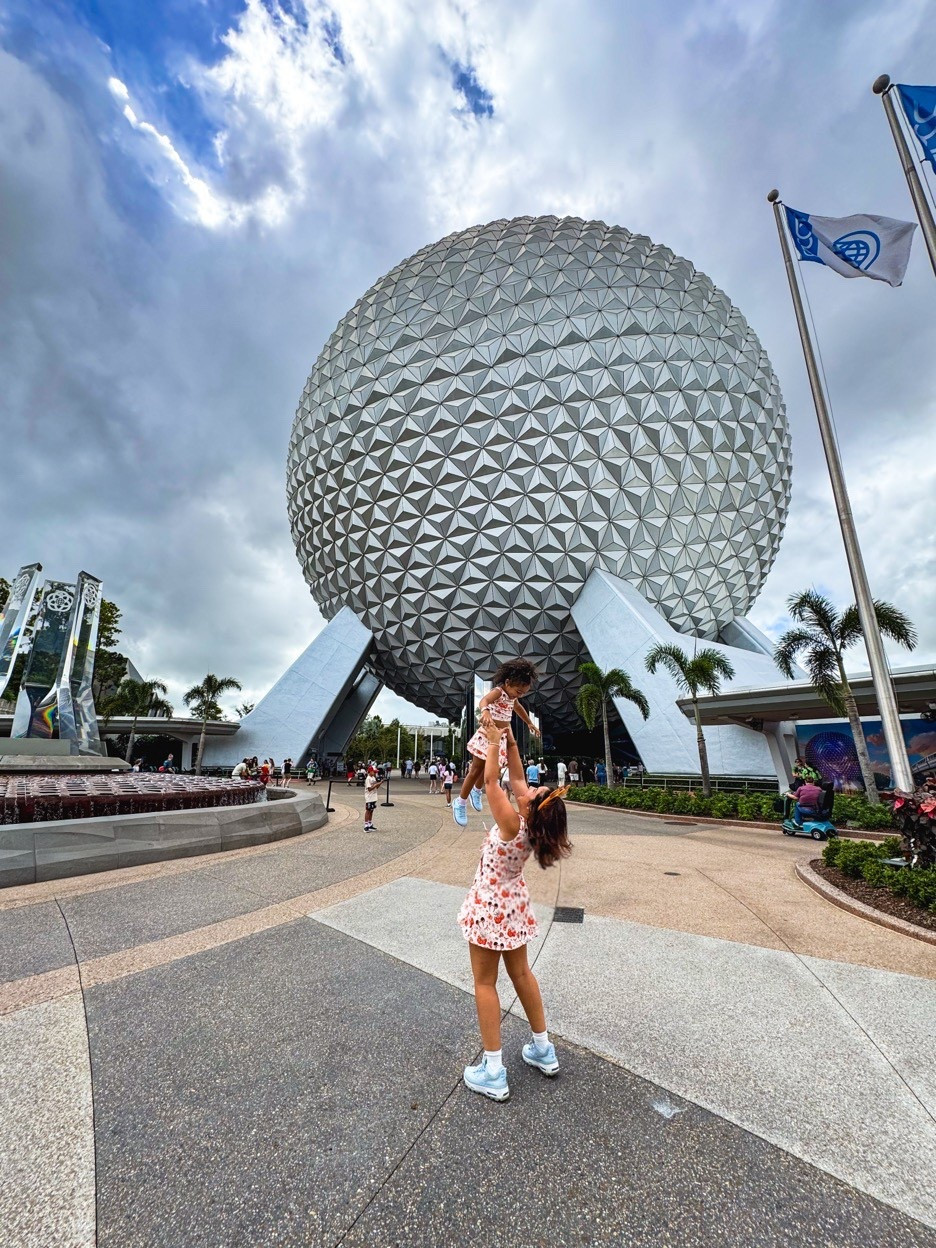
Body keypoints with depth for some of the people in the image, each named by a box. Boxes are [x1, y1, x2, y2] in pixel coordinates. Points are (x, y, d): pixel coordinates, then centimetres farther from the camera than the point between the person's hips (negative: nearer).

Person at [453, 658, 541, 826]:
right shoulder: (498, 691, -18)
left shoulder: (511, 696, 9)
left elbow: (519, 708, 31)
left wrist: (530, 724, 42)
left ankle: (476, 790, 43)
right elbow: (483, 701, -40)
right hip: (487, 736, -8)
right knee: (476, 769, -1)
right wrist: (486, 712, -62)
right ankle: (461, 802, 12)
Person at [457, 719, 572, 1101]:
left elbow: (491, 780, -26)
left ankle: (493, 1073, 18)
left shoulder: (512, 825, -32)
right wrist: (510, 741, -6)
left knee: (485, 983, 9)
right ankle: (543, 1050, 38)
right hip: (514, 904, 7)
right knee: (521, 974, 23)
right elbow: (516, 777, -5)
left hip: (490, 907, -7)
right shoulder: (535, 825, -14)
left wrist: (494, 743, -16)